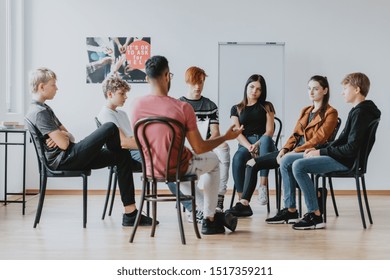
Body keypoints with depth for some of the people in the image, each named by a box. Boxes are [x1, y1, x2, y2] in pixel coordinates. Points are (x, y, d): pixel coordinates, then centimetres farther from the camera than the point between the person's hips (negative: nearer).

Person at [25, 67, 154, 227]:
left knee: (122, 156, 1)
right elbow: (63, 144, -19)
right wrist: (63, 136, 5)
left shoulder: (44, 109, 21)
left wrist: (63, 135, -6)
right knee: (110, 128, -18)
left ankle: (130, 213, -2)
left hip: (68, 158, 11)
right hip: (63, 160, -11)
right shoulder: (39, 112, -12)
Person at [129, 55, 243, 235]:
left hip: (151, 169, 5)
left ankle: (200, 211, 47)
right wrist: (226, 137, 2)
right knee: (213, 161, 26)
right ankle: (209, 219, 28)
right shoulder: (182, 108, -21)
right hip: (177, 168, -4)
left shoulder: (136, 106, -10)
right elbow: (199, 148, -14)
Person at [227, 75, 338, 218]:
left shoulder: (330, 113, 1)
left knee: (286, 161, -41)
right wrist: (284, 149, -2)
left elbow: (319, 138, -11)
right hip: (294, 150, 8)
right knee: (252, 163, -4)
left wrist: (294, 152, -19)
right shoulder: (305, 111, 25)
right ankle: (244, 204, -7)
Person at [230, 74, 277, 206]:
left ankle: (263, 185, -44)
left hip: (264, 143, 0)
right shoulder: (236, 109, 18)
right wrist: (249, 147, -16)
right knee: (238, 157, -36)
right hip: (245, 145, 0)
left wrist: (257, 145, -16)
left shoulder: (266, 107, 17)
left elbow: (269, 131, 4)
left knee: (266, 139, -38)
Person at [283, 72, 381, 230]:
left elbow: (352, 148, -23)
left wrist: (321, 152, -15)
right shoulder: (356, 111, 16)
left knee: (299, 166, -26)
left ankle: (315, 216, -22)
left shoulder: (361, 113, -16)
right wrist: (318, 149, 5)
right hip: (340, 157, 11)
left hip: (345, 161, -11)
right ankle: (290, 209, 2)